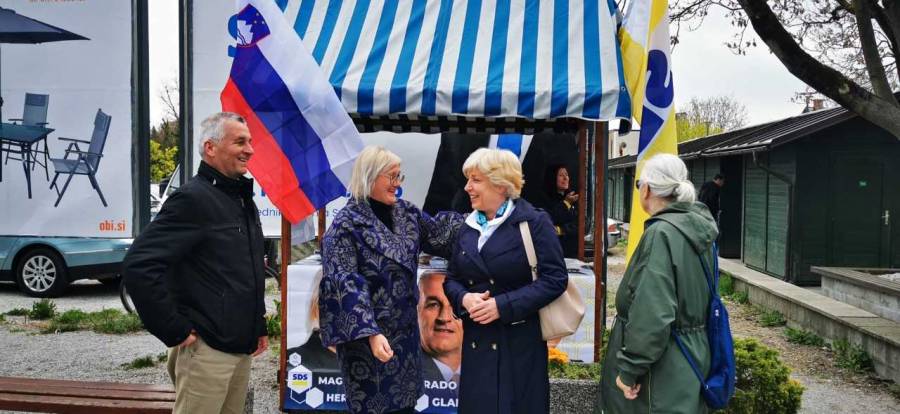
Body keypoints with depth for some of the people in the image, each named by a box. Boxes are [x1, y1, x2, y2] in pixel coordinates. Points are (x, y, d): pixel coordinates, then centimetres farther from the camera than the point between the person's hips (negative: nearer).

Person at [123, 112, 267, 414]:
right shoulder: (193, 199, -14)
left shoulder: (244, 201, 13)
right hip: (206, 349, -8)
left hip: (242, 347, 8)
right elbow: (138, 266, -23)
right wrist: (176, 331, -19)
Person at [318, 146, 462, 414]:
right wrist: (371, 333, -30)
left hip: (405, 330, 7)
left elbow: (438, 232, 18)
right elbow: (346, 284, -21)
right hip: (366, 334, -6)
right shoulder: (346, 224, -15)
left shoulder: (405, 213, 5)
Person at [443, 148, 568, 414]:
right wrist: (464, 298, -10)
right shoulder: (468, 228, 10)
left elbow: (554, 279, -13)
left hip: (520, 342, -5)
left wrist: (502, 305, -19)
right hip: (477, 341, 5)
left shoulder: (534, 222, -8)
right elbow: (452, 279, 14)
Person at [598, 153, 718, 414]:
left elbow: (652, 314, -27)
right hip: (690, 355, 9)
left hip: (664, 370, -9)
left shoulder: (661, 234, -21)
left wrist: (629, 369, -19)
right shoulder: (696, 229, 7)